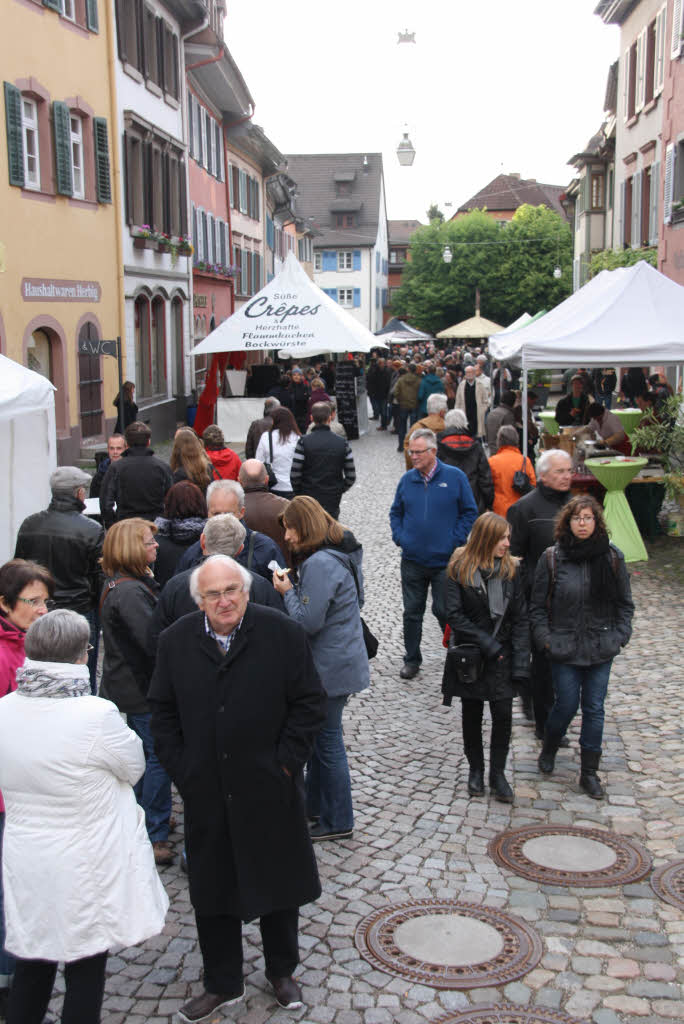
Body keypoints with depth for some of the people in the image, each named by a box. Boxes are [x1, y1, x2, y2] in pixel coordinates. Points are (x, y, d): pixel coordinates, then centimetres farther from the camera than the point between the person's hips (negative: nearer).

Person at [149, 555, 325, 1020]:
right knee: (212, 892, 13)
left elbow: (310, 702, -7)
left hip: (270, 789, -2)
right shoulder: (175, 641, -4)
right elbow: (163, 711, 4)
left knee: (279, 885, 16)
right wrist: (181, 769, -3)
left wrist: (285, 763, -11)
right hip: (206, 793, 2)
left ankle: (282, 972, 38)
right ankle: (223, 984, 32)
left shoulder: (283, 633, -11)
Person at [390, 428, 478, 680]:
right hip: (412, 560, 3)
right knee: (412, 612, 9)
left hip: (445, 561, -3)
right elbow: (395, 512, 17)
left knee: (444, 611, 4)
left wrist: (455, 541, -6)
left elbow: (469, 512, 1)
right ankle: (411, 660, 22)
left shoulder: (455, 477, -5)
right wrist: (399, 537, 2)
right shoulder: (407, 479, 5)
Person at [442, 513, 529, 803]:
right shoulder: (460, 568, -10)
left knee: (503, 714, -2)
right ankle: (475, 768, 29)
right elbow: (454, 615, -13)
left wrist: (520, 663, -8)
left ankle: (497, 773, 15)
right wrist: (487, 644, -16)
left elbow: (520, 618, -2)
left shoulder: (510, 569, -2)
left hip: (502, 654, 2)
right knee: (472, 714, 11)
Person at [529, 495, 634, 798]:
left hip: (601, 649, 2)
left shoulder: (612, 557, -1)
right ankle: (548, 749, 34)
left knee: (594, 709, 6)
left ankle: (589, 772, 19)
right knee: (566, 705, 4)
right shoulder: (552, 558, -6)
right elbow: (537, 606, 1)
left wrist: (619, 635, -1)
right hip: (564, 648, -1)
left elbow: (624, 603, 8)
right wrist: (545, 638, -6)